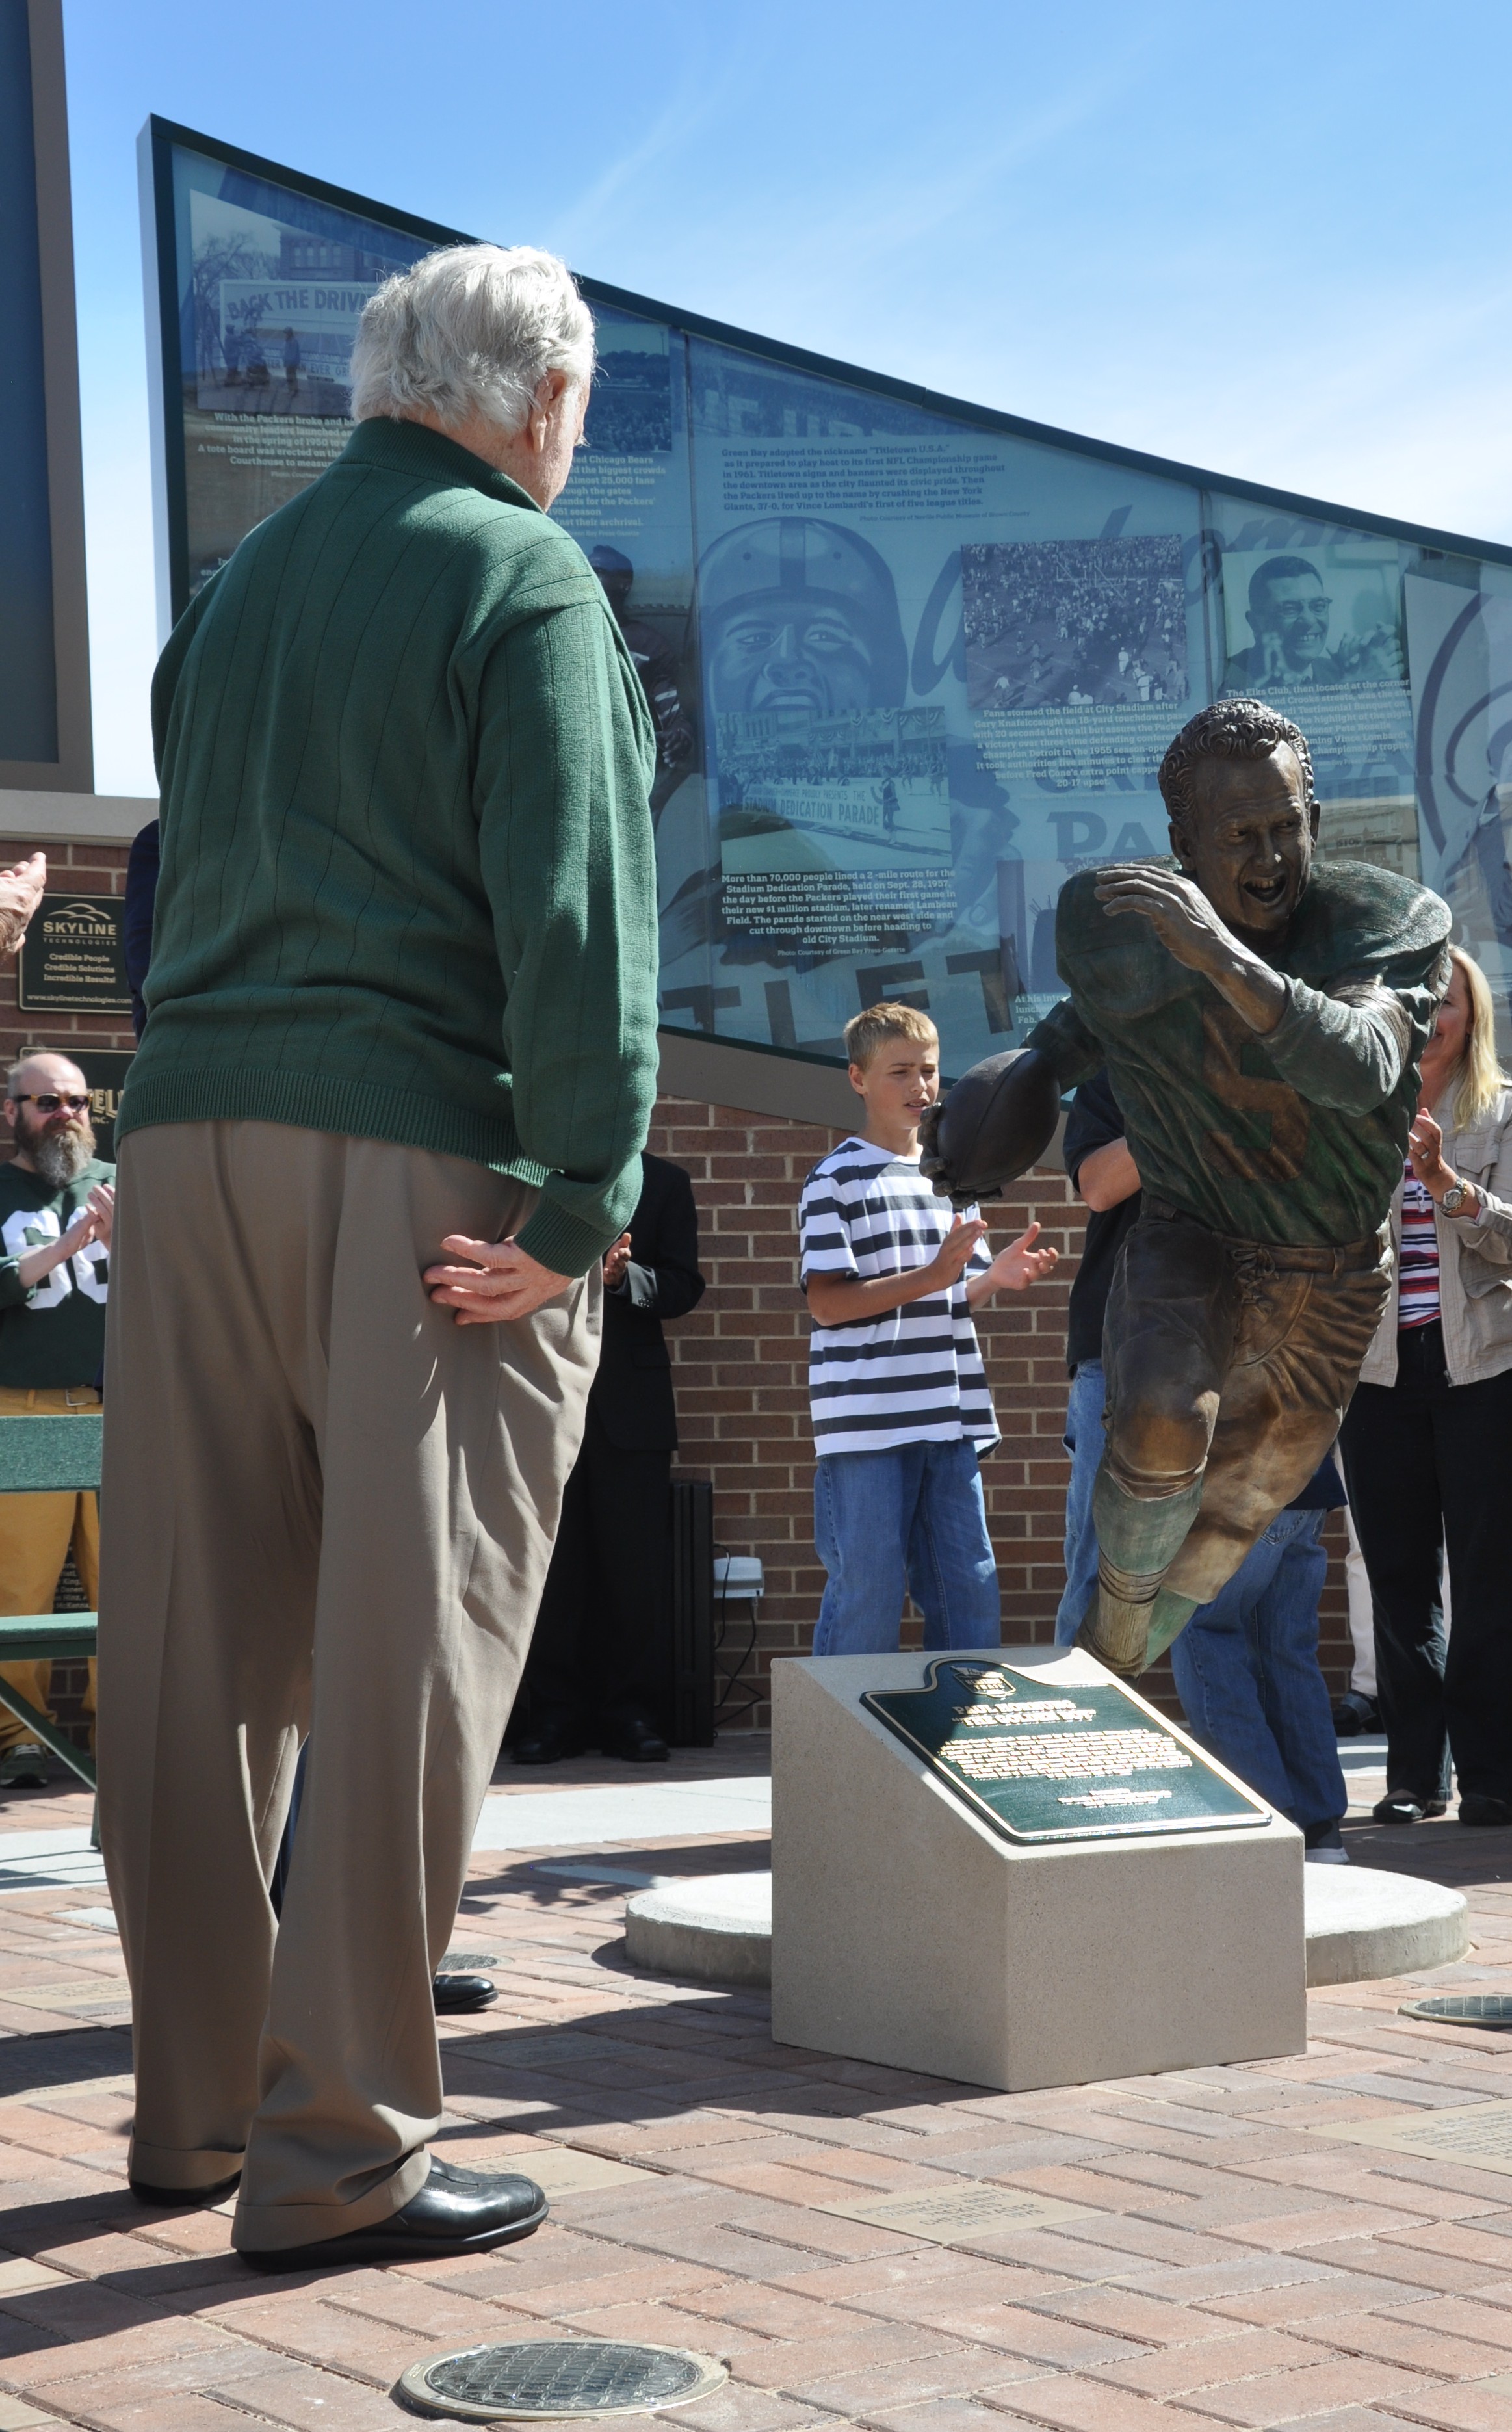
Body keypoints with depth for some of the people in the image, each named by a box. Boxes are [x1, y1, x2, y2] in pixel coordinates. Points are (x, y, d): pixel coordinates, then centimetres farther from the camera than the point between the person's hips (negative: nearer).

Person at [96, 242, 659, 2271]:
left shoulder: (241, 581, 20)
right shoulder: (524, 578, -2)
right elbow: (575, 903, -13)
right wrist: (587, 1196, -15)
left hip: (193, 1130, 7)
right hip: (424, 1153, -7)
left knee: (198, 1641, 8)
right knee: (409, 1648, -5)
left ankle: (196, 2107, 17)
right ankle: (335, 2155, -4)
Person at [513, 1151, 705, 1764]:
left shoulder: (663, 1182, 11)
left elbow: (682, 1287, 3)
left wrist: (623, 1275, -16)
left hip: (630, 1400, 0)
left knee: (635, 1564, 0)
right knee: (550, 1562, 1)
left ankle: (630, 1711, 7)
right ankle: (556, 1712, 7)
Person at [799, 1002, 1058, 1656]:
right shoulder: (837, 1181, -4)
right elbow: (827, 1304, -11)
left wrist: (996, 1277, -1)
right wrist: (932, 1276, -18)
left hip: (950, 1418, 6)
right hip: (867, 1423, -6)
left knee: (972, 1591, 7)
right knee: (869, 1598, -3)